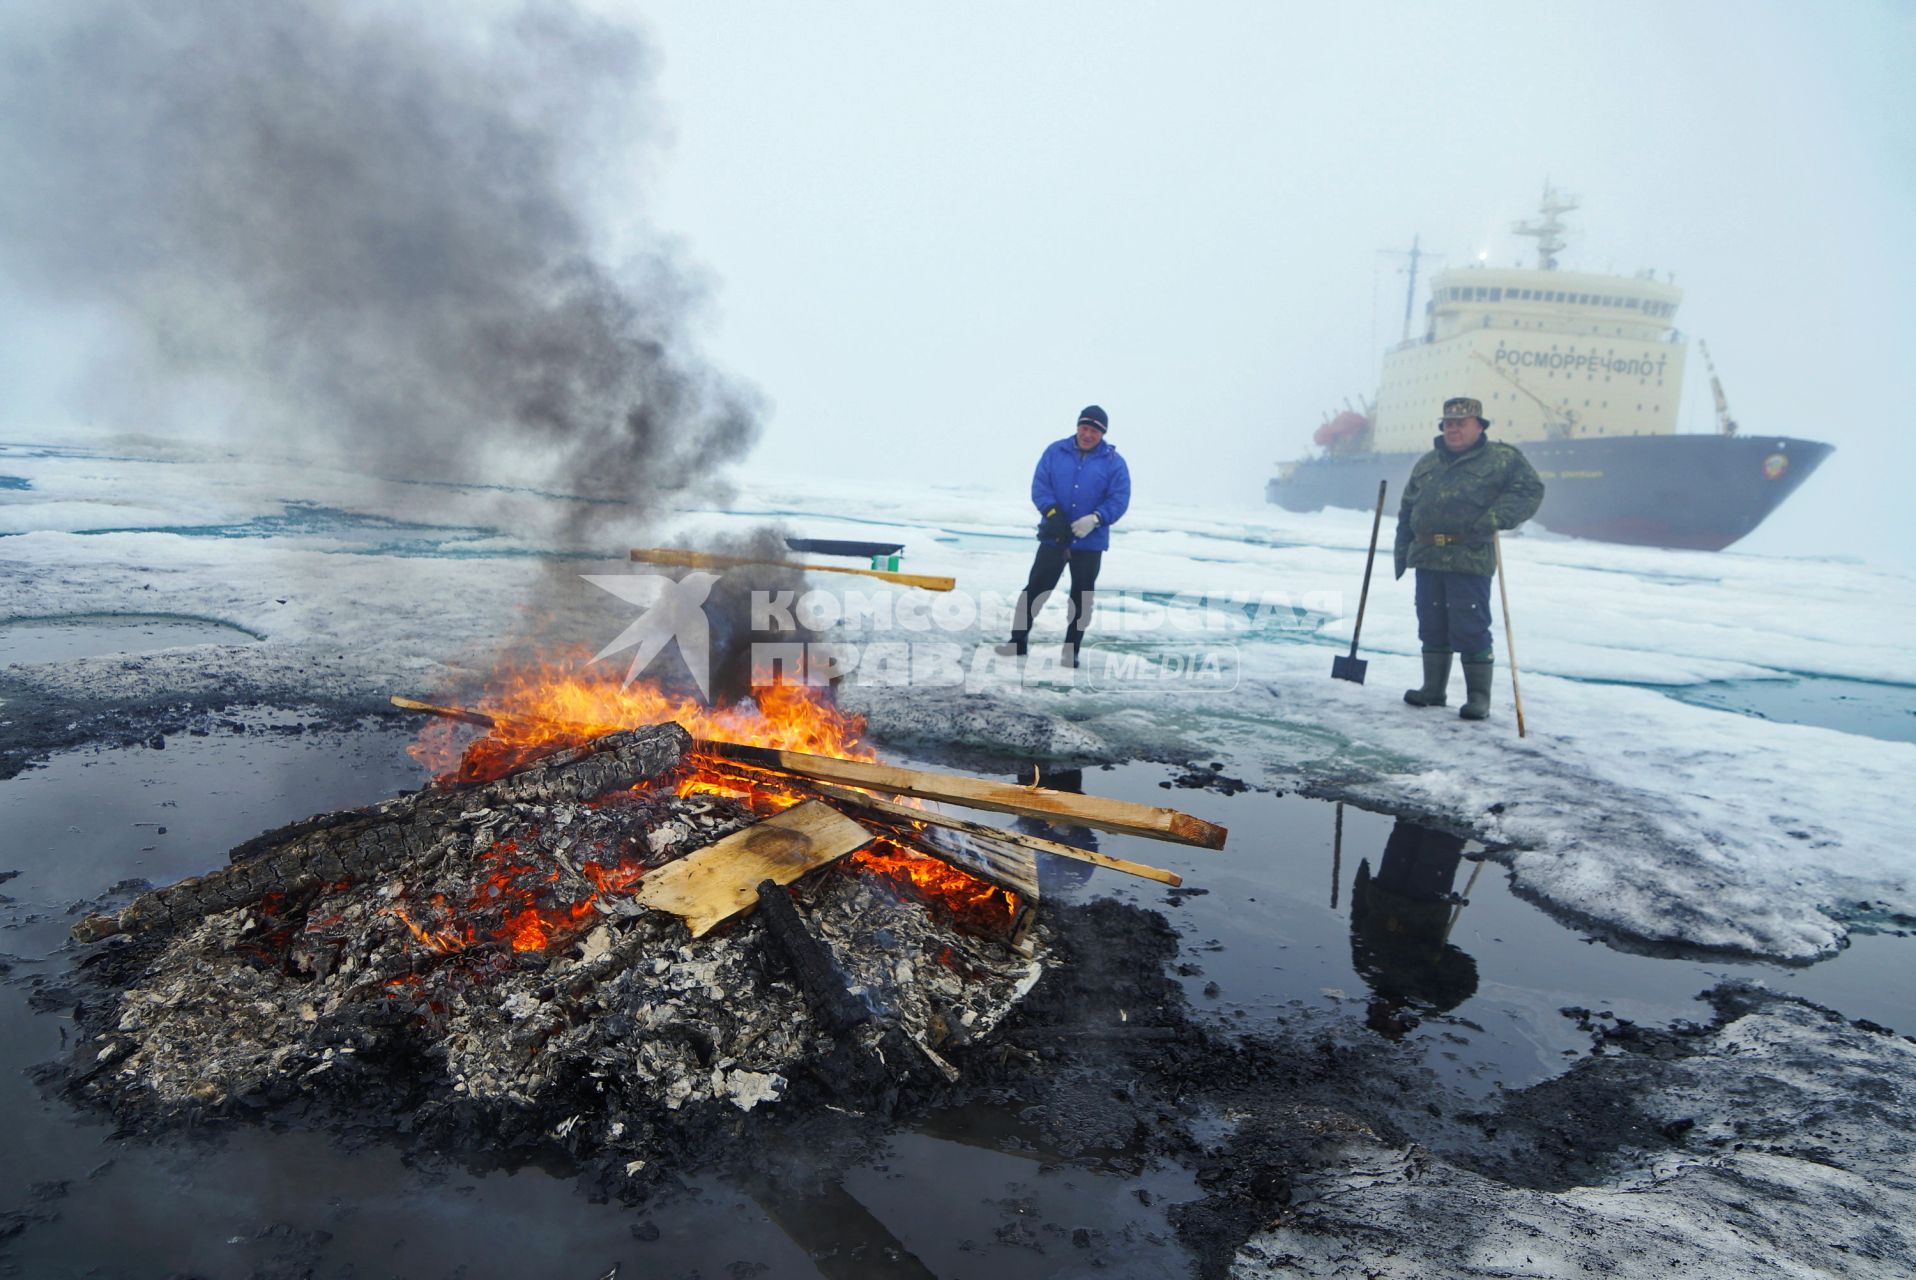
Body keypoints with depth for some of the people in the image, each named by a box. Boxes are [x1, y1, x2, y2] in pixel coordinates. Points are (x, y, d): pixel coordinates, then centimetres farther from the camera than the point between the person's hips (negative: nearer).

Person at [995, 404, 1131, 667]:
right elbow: (1039, 486, -3)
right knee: (1036, 588, 1)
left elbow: (1119, 499, -7)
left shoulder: (1113, 462, -2)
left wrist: (1095, 518, -22)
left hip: (1090, 542, 0)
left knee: (1081, 597, 7)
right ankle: (1018, 640, 11)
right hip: (1054, 537, 0)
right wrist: (1052, 513, -19)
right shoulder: (1055, 452, 2)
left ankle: (1071, 650, 18)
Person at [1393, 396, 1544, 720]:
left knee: (1470, 628, -5)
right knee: (1431, 626, 12)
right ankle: (1433, 688, 24)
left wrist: (1495, 518, -18)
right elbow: (1407, 509, 20)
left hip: (1470, 560, -5)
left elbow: (1530, 490, -5)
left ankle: (1478, 696, 6)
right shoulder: (1426, 463, 18)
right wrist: (1402, 551, 14)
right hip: (1426, 559, 6)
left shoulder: (1503, 458, 2)